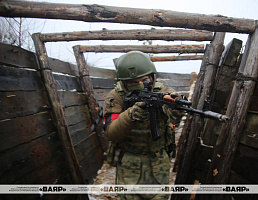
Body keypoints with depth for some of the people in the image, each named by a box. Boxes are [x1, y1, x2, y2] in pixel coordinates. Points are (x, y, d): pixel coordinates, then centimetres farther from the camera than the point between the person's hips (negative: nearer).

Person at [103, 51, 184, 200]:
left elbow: (175, 115, -28)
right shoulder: (116, 97, -15)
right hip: (129, 162, -1)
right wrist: (130, 115, -41)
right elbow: (111, 134, -23)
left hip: (159, 161, 2)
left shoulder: (160, 91, -11)